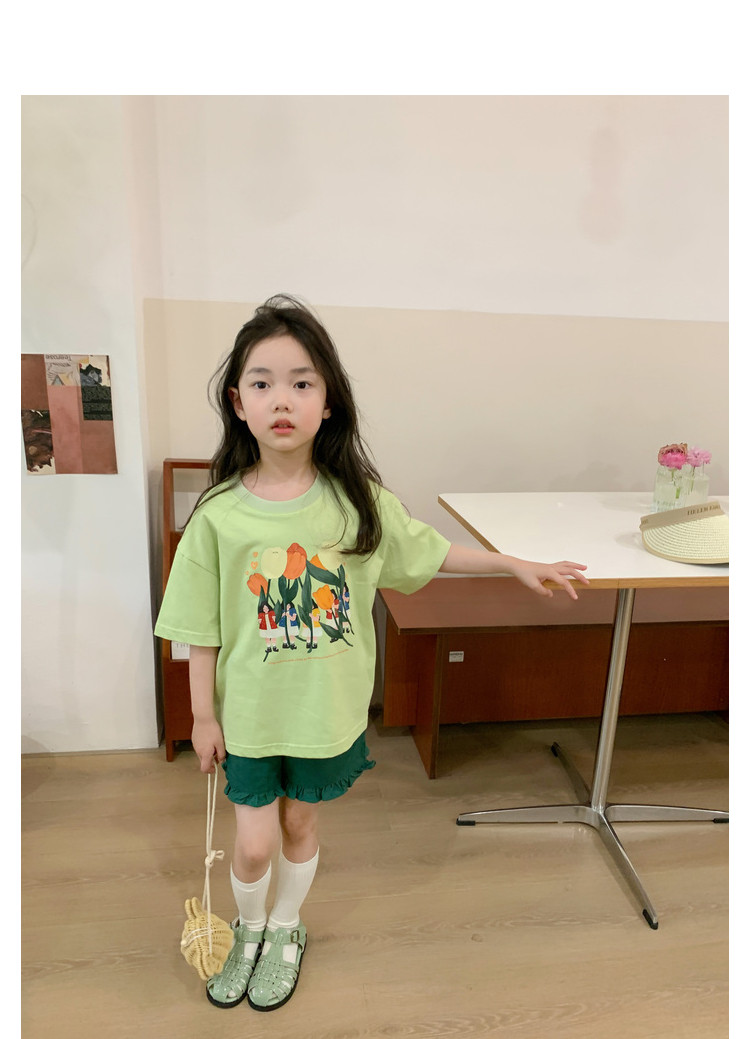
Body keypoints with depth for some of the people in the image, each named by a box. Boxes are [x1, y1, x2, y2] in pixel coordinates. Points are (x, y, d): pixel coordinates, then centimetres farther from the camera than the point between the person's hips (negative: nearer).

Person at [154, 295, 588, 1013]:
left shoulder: (359, 500, -10)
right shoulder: (218, 515, -14)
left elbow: (428, 552, 4)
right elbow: (203, 629, -6)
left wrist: (517, 565, 6)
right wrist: (203, 715, -1)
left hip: (328, 707, 1)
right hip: (249, 710, -1)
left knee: (300, 825, 19)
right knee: (253, 843, 8)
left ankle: (285, 931, 49)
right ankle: (247, 931, 44)